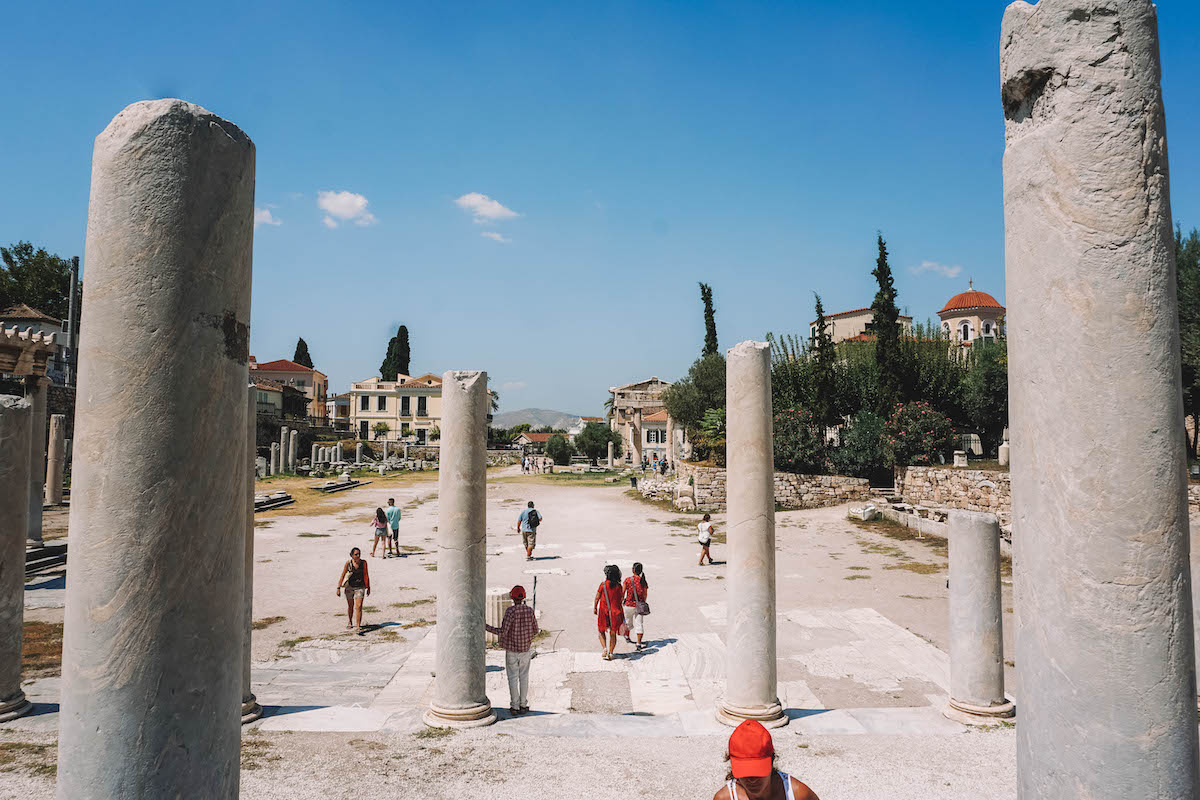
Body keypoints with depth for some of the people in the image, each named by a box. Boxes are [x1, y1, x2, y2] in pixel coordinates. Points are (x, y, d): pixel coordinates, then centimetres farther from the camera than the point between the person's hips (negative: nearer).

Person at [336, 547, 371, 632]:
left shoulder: (363, 563, -5)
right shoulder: (348, 563, -9)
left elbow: (366, 575, 6)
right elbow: (342, 576, -5)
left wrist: (368, 587, 11)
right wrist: (338, 588, -8)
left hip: (360, 587, 0)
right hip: (349, 587, 0)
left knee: (359, 607, -13)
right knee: (350, 606, 16)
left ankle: (358, 626, -12)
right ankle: (349, 622, 40)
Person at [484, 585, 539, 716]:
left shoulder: (510, 611, -19)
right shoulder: (530, 611, -5)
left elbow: (503, 632, -20)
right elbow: (535, 631, 3)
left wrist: (486, 627, -11)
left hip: (511, 650, -3)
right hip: (525, 649, 3)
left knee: (513, 678, 7)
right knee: (524, 677, 13)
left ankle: (515, 707, 12)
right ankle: (523, 705, 18)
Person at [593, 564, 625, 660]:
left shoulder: (603, 584, -9)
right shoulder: (619, 586, -3)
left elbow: (597, 597, -3)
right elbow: (621, 600, 0)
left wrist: (595, 608, 12)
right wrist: (622, 616, 9)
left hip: (604, 611, -2)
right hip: (615, 612, 2)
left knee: (601, 632, 14)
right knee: (613, 633, 11)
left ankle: (604, 648, -5)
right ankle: (610, 653, 9)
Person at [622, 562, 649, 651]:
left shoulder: (628, 580, -10)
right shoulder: (643, 581, -4)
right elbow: (645, 595, 2)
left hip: (629, 605, -1)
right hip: (639, 606, 1)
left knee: (628, 621, 22)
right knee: (639, 624, 3)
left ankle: (627, 637, 44)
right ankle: (639, 644, -5)